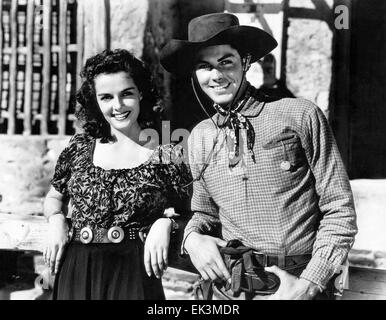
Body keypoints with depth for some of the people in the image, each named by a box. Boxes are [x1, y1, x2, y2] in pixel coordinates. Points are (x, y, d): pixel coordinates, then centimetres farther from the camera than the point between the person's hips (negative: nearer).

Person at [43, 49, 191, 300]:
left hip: (136, 273, -2)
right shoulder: (79, 148, 4)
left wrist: (166, 223, -16)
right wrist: (56, 218, -1)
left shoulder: (168, 155, -3)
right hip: (76, 274, 3)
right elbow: (54, 197, 19)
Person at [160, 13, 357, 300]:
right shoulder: (200, 138, 6)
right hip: (225, 290, 3)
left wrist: (308, 284, -13)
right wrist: (193, 237, -5)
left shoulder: (301, 115, -6)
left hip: (298, 287, -3)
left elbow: (339, 209, -5)